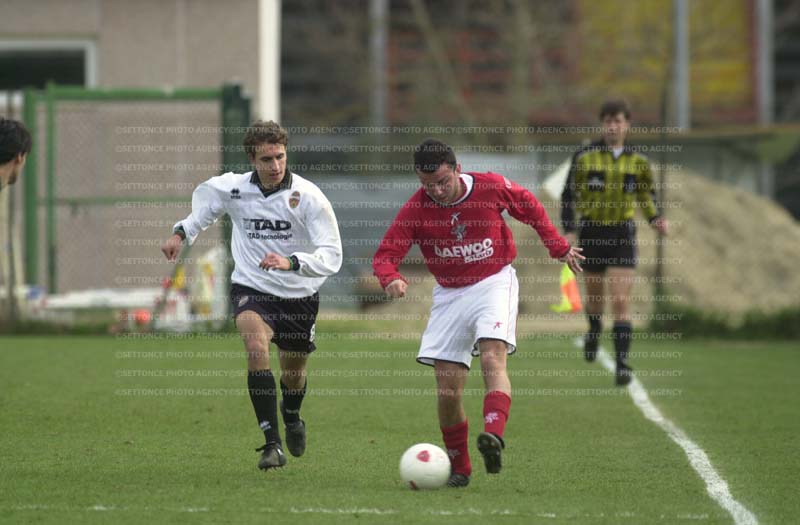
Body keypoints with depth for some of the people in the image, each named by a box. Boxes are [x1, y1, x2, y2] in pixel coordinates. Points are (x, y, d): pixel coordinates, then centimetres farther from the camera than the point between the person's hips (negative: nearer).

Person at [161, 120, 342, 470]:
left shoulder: (308, 197, -18)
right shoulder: (231, 188, -8)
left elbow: (331, 256, -23)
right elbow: (204, 197, 19)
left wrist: (291, 263, -39)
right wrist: (182, 233, 8)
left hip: (299, 296, 0)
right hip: (251, 288, 0)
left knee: (293, 377, 16)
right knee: (256, 346, -30)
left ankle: (291, 416, 55)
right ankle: (272, 444, -31)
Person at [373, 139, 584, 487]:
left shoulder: (492, 187, -11)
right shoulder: (416, 209, -10)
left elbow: (530, 208, 8)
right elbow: (385, 254, -11)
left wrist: (559, 248, 10)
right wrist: (391, 278, -33)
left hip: (494, 283, -2)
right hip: (449, 295, 2)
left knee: (492, 359, -28)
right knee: (447, 391, -3)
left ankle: (494, 435, -47)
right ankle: (458, 468, 11)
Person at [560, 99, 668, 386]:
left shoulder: (637, 161, 1)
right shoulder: (585, 157, -4)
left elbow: (644, 193, 16)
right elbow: (569, 194, 1)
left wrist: (655, 218, -1)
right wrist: (569, 230, -9)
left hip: (622, 235, -1)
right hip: (592, 231, 1)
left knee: (621, 302, -11)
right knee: (595, 296, 14)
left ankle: (622, 363, -12)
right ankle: (594, 331, 48)